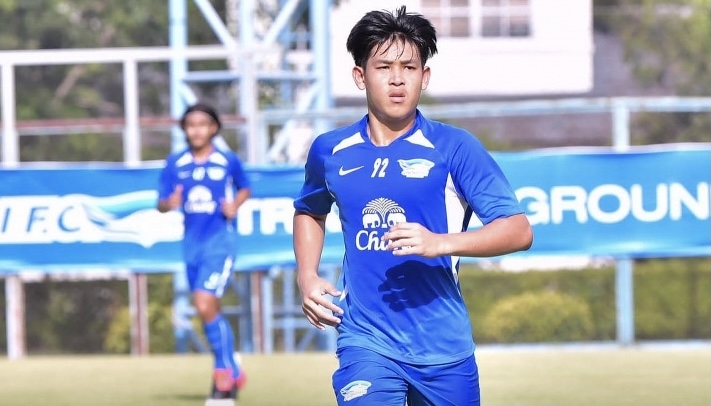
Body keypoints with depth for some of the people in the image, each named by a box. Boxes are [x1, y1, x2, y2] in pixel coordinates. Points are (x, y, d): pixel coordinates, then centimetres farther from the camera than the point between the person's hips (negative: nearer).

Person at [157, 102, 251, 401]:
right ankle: (233, 373, 24)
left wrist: (235, 205, -7)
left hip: (220, 239, -4)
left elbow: (245, 188, 14)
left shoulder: (228, 161, -2)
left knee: (205, 306, -17)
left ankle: (224, 370, -1)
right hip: (192, 242, 4)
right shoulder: (175, 163, 3)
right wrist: (170, 203, -20)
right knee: (210, 312, 10)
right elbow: (161, 204, 4)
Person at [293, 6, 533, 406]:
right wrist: (307, 276, 10)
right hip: (366, 345, 1)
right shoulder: (330, 151, 6)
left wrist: (441, 243, -25)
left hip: (444, 349, -1)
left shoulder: (454, 147, -5)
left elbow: (519, 230, -11)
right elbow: (310, 211, 28)